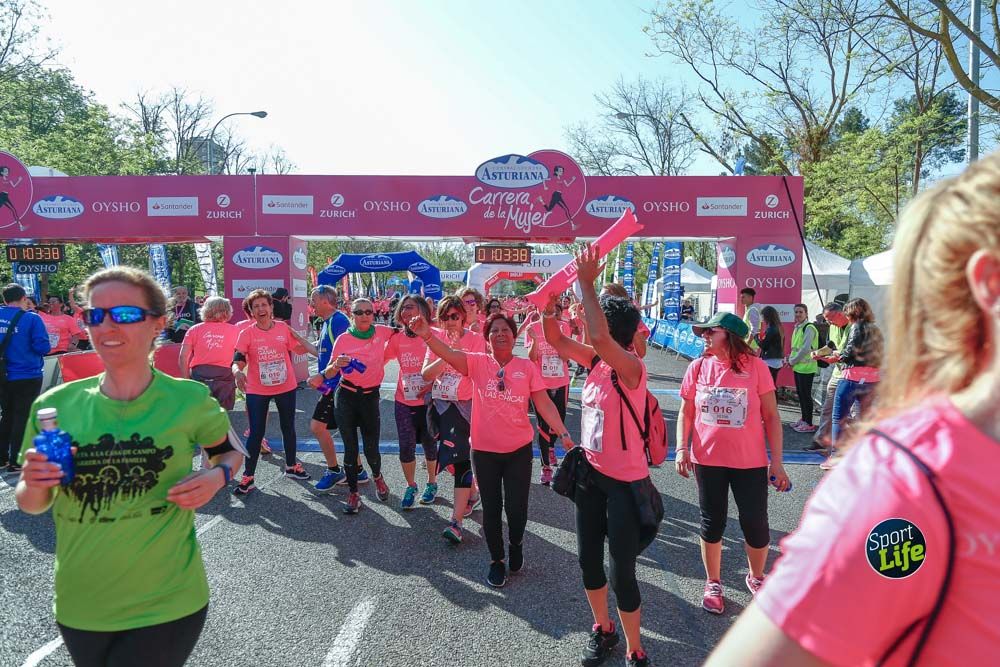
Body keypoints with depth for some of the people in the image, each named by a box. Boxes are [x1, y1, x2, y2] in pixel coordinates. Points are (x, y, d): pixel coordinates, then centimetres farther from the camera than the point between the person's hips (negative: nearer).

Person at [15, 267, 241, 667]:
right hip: (79, 606, 3)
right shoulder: (56, 405, -5)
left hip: (167, 603, -3)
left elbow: (229, 452, 7)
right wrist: (33, 485, -16)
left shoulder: (190, 400, -11)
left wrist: (216, 477, -14)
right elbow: (31, 505, 6)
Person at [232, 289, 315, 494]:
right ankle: (248, 476, 11)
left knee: (288, 428, 17)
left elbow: (300, 349, 6)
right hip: (257, 391, -2)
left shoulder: (284, 328, -3)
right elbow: (238, 362, -16)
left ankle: (291, 466, 36)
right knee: (256, 433, -1)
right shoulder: (246, 334, -9)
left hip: (286, 387, 3)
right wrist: (238, 372, -36)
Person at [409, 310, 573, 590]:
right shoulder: (477, 363, -6)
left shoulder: (527, 367, -3)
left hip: (519, 449, 0)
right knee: (491, 509, 12)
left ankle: (516, 544, 39)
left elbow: (544, 404, -3)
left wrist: (563, 433, -11)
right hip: (484, 450, 0)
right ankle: (497, 560, 35)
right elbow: (449, 353, -23)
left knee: (516, 508, 5)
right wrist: (427, 335, -42)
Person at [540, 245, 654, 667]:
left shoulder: (631, 367, -22)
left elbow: (599, 337, -41)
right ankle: (602, 628, 42)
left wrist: (586, 283, -34)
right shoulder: (596, 360, 1)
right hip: (590, 475, 8)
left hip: (624, 484, -8)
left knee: (622, 572, 2)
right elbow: (557, 340, 5)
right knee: (588, 561, 19)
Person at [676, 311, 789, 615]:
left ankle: (756, 577, 34)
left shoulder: (755, 366, -8)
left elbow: (771, 416, -4)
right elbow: (686, 412, 5)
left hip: (750, 462, -1)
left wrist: (776, 461, -5)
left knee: (755, 524, 6)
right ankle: (713, 583, 31)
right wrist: (682, 448, -6)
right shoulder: (698, 367, -2)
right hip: (708, 460, 2)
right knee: (712, 523, 11)